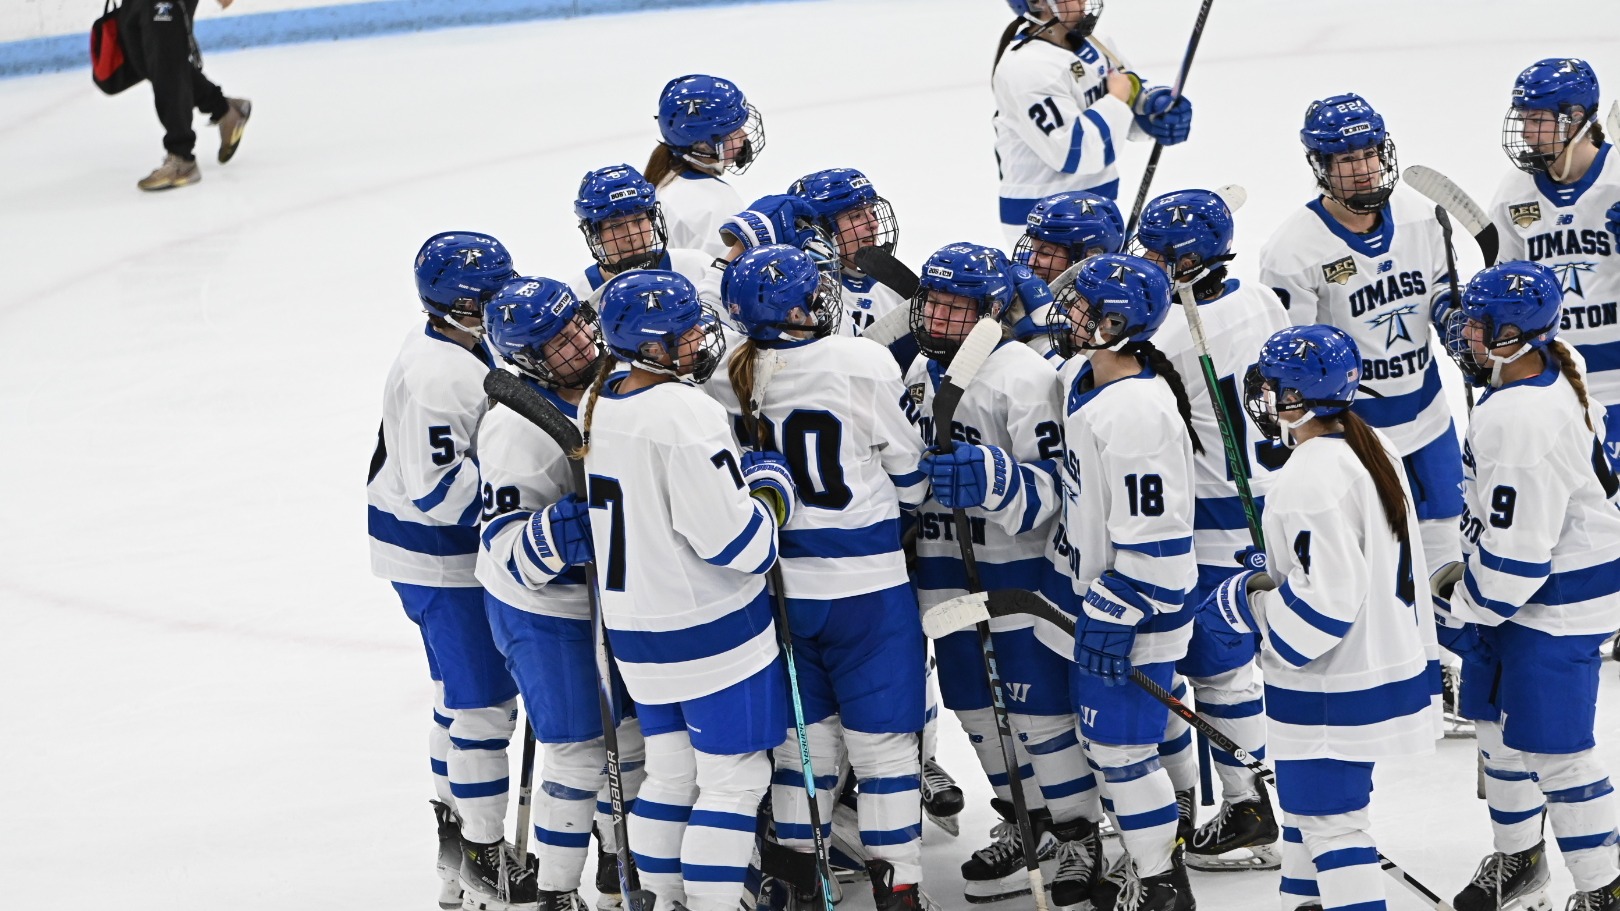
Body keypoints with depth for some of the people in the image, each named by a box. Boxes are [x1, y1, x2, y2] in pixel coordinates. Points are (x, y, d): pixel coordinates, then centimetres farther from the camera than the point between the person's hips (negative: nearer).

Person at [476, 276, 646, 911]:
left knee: (632, 733, 19)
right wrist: (553, 533, -46)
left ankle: (621, 859, 40)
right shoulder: (516, 429, -28)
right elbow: (506, 549, -27)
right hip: (542, 609, -7)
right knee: (578, 754, -2)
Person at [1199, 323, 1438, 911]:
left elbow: (1327, 602, -26)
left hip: (1332, 696, -10)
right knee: (1308, 804, 23)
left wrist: (1252, 600, -12)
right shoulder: (1376, 451, 5)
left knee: (1332, 823, -3)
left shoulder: (1309, 480, -25)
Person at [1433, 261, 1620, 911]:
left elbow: (1518, 549, -27)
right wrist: (1467, 576, 21)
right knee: (1497, 724, 20)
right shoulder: (1551, 378, 3)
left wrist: (1467, 612, -14)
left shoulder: (1524, 422, -30)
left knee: (1552, 749, -3)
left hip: (1555, 608, -11)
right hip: (1517, 588, 11)